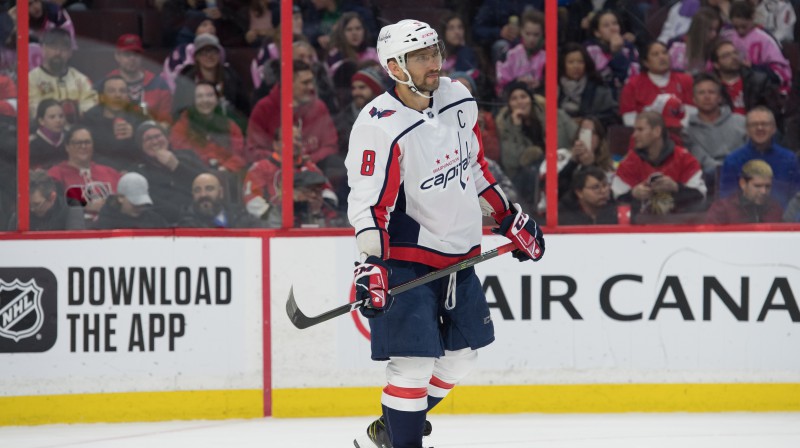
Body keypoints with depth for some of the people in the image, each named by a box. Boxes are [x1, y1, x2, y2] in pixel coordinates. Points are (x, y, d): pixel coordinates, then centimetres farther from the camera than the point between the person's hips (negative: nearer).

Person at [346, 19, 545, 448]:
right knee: (414, 361, -14)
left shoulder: (459, 99, 1)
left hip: (459, 253, 8)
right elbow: (368, 203, -22)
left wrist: (511, 219, 18)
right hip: (407, 257, -8)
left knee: (460, 354, 16)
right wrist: (371, 263, -31)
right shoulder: (379, 126, -20)